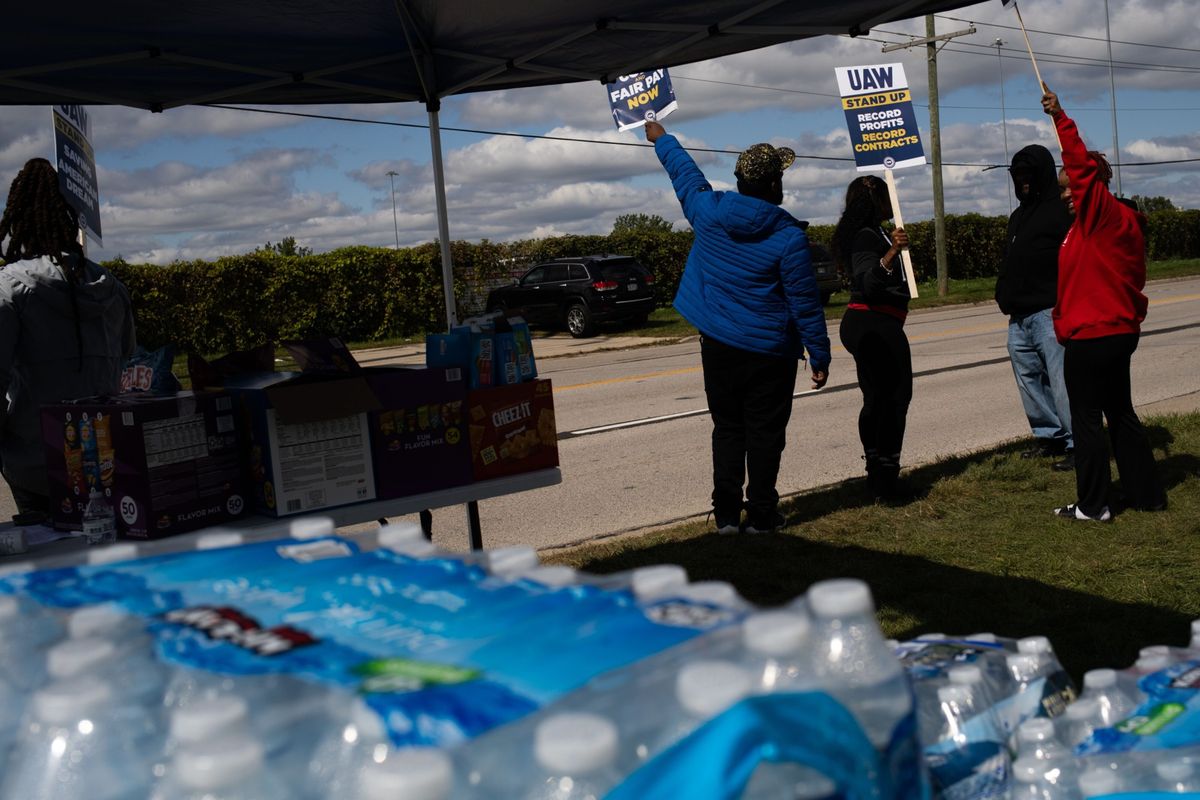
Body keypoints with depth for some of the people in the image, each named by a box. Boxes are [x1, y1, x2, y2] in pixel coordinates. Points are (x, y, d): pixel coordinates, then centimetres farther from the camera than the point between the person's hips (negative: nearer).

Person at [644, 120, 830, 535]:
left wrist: (661, 139, 37)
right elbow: (805, 303, -11)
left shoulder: (709, 212, -3)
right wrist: (819, 356, -2)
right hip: (769, 352, -4)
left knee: (727, 430, 13)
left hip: (718, 345, 4)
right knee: (765, 434, 5)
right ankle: (761, 514, 9)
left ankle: (726, 513, 13)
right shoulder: (788, 236, -13)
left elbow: (685, 174, 18)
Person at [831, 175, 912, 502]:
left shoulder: (868, 234, 16)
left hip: (860, 325, 11)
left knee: (876, 400, 13)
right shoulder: (867, 237, -17)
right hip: (877, 325, -11)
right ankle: (885, 479, -10)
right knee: (895, 398, -9)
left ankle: (877, 474, 19)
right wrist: (892, 253, -45)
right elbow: (868, 283, -32)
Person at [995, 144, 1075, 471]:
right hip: (1019, 317, 9)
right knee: (1029, 379, 10)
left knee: (1061, 379, -10)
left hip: (1050, 313, -9)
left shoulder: (1063, 211, -7)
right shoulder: (1019, 216, 20)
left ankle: (1077, 443, -5)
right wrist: (1005, 297, 13)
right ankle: (1050, 435, 19)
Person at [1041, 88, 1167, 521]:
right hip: (1118, 331, 10)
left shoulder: (1104, 213, -13)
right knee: (1120, 413, 16)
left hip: (1092, 336, -10)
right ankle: (1147, 493, 23)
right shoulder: (1093, 222, 15)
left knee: (1086, 419, -2)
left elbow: (1082, 165, -24)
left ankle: (1093, 505, 4)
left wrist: (1060, 118, -21)